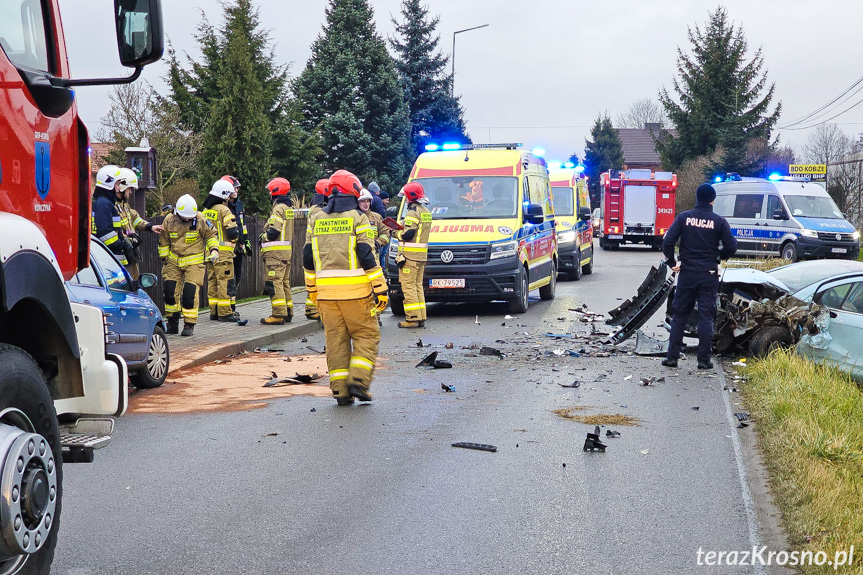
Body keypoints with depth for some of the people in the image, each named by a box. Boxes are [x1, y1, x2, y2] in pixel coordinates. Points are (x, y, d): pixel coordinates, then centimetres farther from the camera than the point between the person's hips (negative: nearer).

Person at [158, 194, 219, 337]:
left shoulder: (200, 220, -10)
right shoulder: (169, 220, -3)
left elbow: (211, 235, 4)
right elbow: (163, 241, 11)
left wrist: (214, 249, -11)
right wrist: (164, 259, 10)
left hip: (194, 262, -3)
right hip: (174, 261, 3)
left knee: (190, 293, -10)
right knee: (170, 291, 1)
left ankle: (189, 325, 1)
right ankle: (172, 324, 16)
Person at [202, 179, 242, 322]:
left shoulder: (206, 211, 12)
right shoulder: (224, 210, -13)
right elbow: (233, 232, -18)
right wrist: (234, 240, 2)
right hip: (223, 252, -8)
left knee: (212, 281, 12)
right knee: (225, 282, -5)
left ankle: (214, 311, 15)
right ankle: (224, 312, -5)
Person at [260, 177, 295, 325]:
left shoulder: (278, 209, -14)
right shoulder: (288, 209, 16)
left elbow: (273, 232, -21)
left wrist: (263, 237, -3)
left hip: (276, 252, -10)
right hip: (286, 252, 10)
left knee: (274, 283, -9)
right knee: (284, 282, 14)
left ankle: (278, 315, -13)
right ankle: (288, 312, 18)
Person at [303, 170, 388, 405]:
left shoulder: (316, 220, 11)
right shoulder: (358, 218, -4)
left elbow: (308, 259, 13)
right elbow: (368, 256, -9)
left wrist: (312, 290, 21)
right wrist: (380, 289, -6)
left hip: (326, 291, 4)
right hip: (355, 289, -4)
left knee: (335, 339, 9)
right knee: (366, 335, 8)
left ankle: (340, 389, 7)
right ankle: (358, 380, -5)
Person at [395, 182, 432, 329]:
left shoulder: (413, 212, -14)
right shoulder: (426, 212, 16)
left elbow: (407, 235, -20)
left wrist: (396, 231, -1)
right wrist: (400, 229, 15)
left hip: (410, 255, -9)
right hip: (422, 255, 9)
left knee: (409, 286, -5)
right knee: (418, 285, 13)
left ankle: (413, 318, -7)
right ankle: (421, 318, 13)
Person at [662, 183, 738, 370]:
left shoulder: (683, 218, -2)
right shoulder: (718, 221, -4)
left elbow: (668, 241, -9)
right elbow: (731, 247, -6)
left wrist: (672, 262, 3)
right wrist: (718, 257, 13)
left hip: (687, 274, 1)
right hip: (709, 276, -1)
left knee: (679, 315, 9)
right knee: (706, 317, 4)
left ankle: (672, 356, 8)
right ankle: (704, 360, 4)